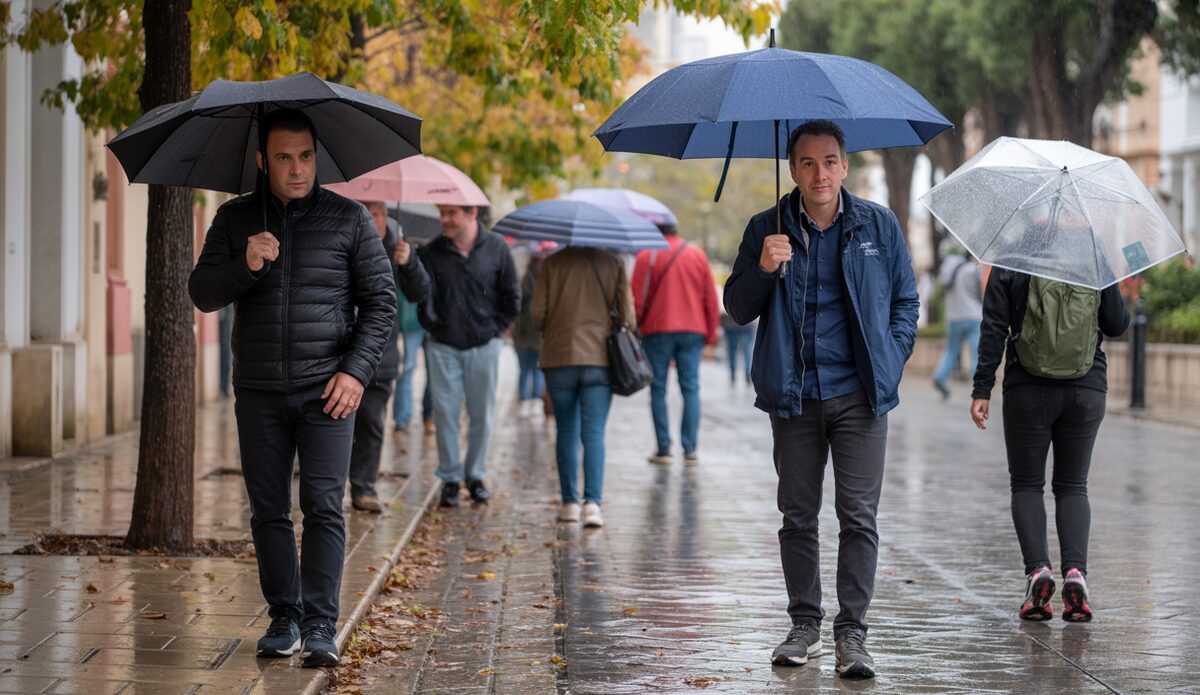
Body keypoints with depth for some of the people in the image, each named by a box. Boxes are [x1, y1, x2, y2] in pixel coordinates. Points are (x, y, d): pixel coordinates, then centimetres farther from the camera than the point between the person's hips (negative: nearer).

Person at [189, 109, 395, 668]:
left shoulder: (347, 218, 4)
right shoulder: (234, 220, 9)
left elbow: (381, 299, 5)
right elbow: (202, 294, 3)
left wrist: (357, 370, -6)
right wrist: (244, 265, -16)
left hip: (326, 390, -2)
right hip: (259, 391, 2)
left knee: (323, 506, -9)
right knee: (269, 511, 5)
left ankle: (320, 627, -9)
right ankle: (283, 619, 15)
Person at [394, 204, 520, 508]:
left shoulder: (496, 248, -3)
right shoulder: (432, 252, -5)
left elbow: (511, 297, 7)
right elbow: (419, 293, -19)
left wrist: (496, 328, 4)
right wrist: (409, 265, -35)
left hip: (483, 346, 0)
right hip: (444, 346, 0)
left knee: (482, 414, 7)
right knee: (445, 413, 1)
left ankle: (475, 474, 21)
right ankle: (450, 477, 12)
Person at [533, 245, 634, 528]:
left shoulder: (553, 264, -1)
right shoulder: (612, 263, 1)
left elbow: (538, 314, -2)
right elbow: (627, 313, 0)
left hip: (559, 358, 0)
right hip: (600, 359, 0)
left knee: (566, 433, 11)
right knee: (594, 433, -2)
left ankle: (570, 503, 14)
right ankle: (592, 502, -15)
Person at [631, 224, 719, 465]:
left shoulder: (647, 257, -2)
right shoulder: (698, 255, 9)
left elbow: (638, 298, -5)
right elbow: (711, 298, 9)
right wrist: (711, 332, 14)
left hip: (658, 330, -3)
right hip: (692, 331, 3)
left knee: (658, 390, 4)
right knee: (691, 388, 4)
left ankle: (663, 448, 0)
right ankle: (690, 448, -3)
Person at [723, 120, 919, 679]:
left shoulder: (878, 225, 6)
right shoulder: (767, 230, 4)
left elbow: (905, 300, 13)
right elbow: (737, 308, 4)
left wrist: (891, 361, 1)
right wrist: (763, 270, -15)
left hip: (859, 395, -1)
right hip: (794, 396, 1)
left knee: (858, 514, -5)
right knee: (798, 516, 7)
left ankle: (852, 632, 0)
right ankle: (805, 624, 18)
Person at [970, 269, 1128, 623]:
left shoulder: (1009, 264, -3)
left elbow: (993, 329, -6)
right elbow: (1118, 325, 5)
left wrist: (982, 390, -4)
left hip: (1027, 391, -1)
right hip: (1087, 391, 2)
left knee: (1026, 484, 9)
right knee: (1072, 486, 11)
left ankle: (1037, 567, -11)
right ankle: (1075, 570, -10)